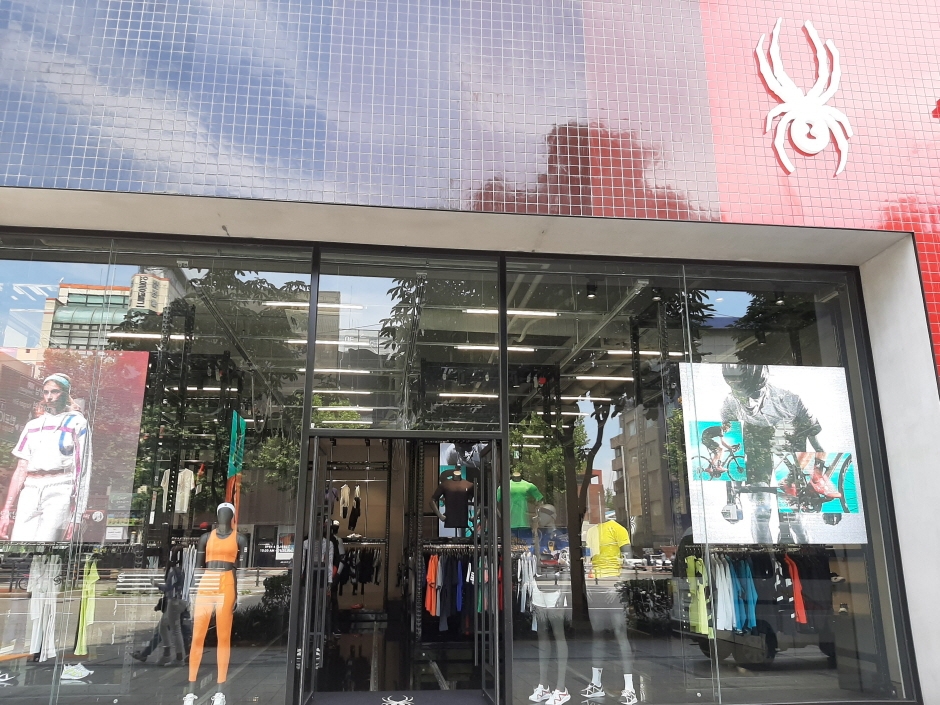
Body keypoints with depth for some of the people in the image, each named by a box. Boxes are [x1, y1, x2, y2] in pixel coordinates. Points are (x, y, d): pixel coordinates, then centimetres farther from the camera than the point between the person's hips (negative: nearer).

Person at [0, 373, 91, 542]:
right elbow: (21, 469, 15)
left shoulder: (77, 423, 5)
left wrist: (76, 516, -9)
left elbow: (82, 470, -2)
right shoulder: (33, 425, 18)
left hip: (59, 491, -4)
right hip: (29, 493, 5)